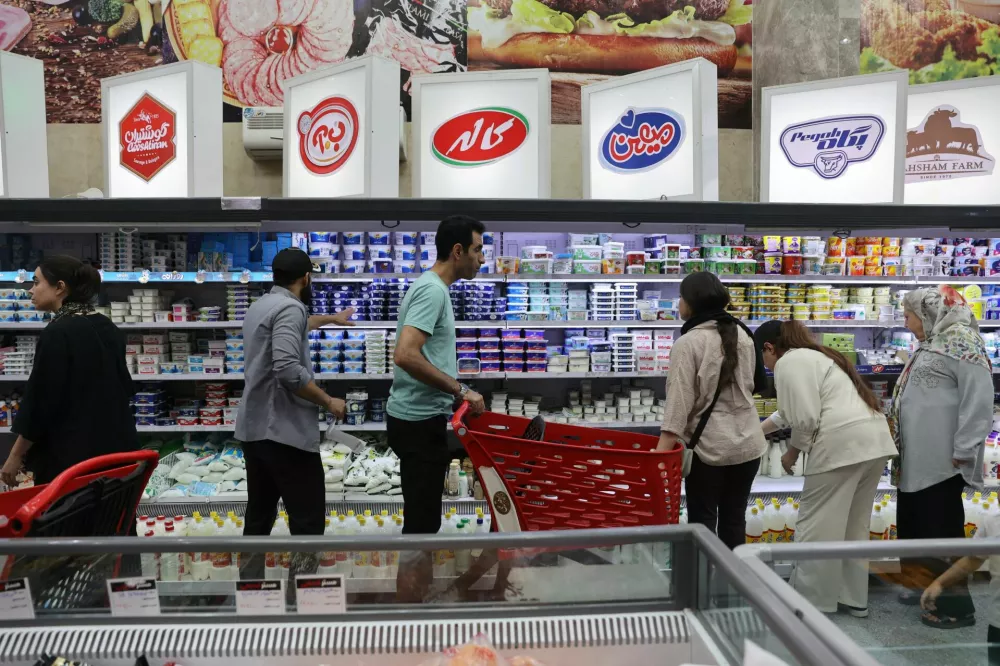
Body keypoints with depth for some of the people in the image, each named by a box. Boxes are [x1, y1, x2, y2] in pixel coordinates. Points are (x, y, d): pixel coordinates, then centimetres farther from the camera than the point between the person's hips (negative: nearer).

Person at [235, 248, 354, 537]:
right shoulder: (289, 307, -14)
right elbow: (288, 370, -26)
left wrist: (331, 318, 54)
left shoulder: (260, 306, 17)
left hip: (253, 428, 10)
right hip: (284, 431, -10)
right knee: (308, 521, -5)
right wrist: (328, 402, -13)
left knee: (259, 516, 15)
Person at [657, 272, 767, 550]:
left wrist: (661, 451, -23)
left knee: (702, 520, 8)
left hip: (709, 445, -5)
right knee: (734, 518, 16)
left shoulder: (688, 343, -15)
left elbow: (679, 400, -22)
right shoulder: (742, 334, 5)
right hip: (748, 442, 6)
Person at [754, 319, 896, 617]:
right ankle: (853, 599, 25)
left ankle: (811, 601, 9)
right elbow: (796, 409, 37)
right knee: (854, 526, 17)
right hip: (874, 440, 10)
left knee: (818, 526, 1)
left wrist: (793, 451, 2)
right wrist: (759, 428, 44)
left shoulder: (789, 363, -5)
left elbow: (805, 418, -14)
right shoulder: (811, 355, 25)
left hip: (843, 445, -10)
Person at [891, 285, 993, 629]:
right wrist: (901, 447, 23)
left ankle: (955, 604, 8)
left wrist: (963, 451, -20)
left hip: (940, 461, -10)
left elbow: (979, 401, -20)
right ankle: (924, 585, 31)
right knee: (914, 523, 18)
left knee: (941, 528, -2)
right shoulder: (932, 343, 16)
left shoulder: (962, 343, -14)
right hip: (916, 459, 10)